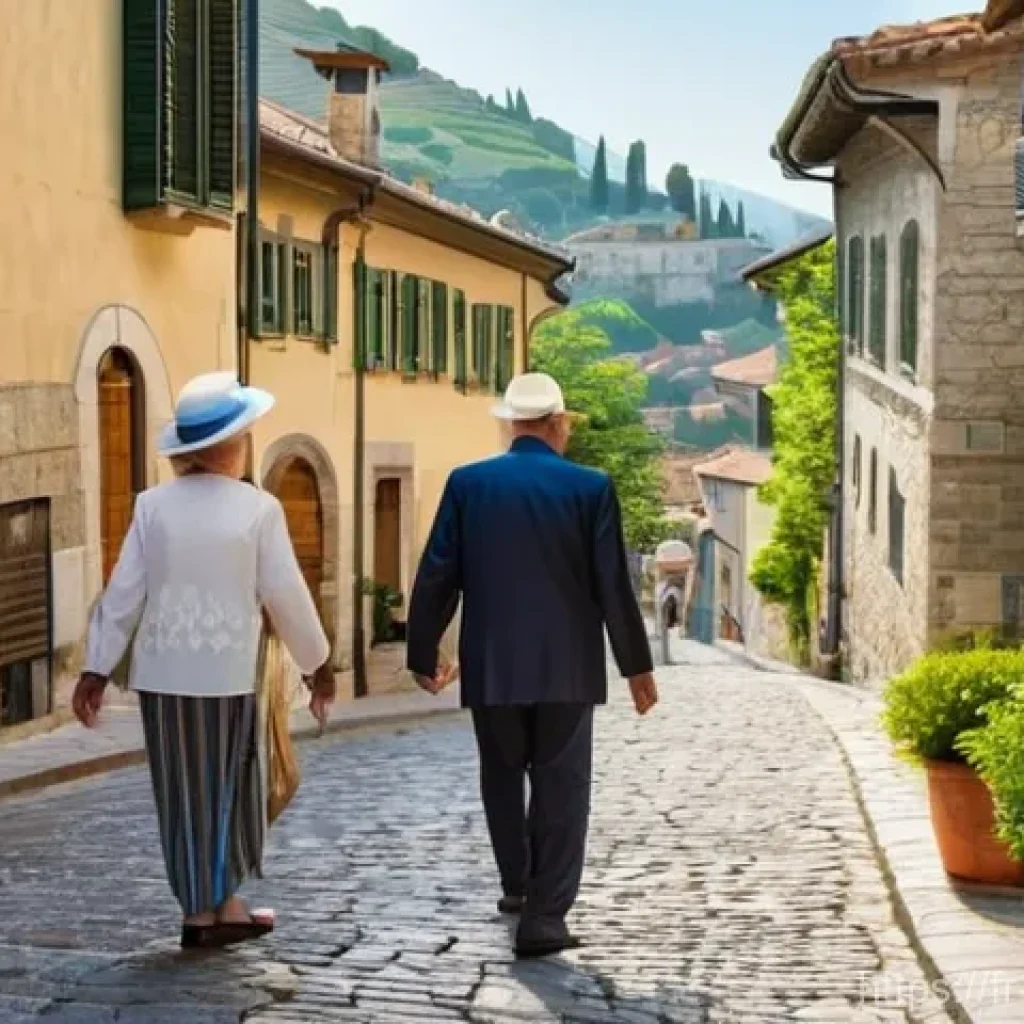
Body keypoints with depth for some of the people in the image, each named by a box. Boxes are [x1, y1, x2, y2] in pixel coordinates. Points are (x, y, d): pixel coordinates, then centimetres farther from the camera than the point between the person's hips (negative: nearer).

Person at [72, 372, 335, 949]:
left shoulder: (154, 506, -2)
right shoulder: (258, 509, -9)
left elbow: (124, 593, -1)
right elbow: (286, 596, -5)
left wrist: (97, 669, 6)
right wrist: (318, 664, 7)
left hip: (163, 671, 3)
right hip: (227, 671, -3)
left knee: (184, 793, 12)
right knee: (227, 789, 12)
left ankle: (206, 908, 17)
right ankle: (220, 906, 15)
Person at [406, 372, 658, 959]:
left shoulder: (468, 484, -1)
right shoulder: (590, 488, -5)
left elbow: (437, 578, 0)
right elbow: (614, 585, -5)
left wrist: (424, 654, 12)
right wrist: (637, 665, 5)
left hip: (492, 666, 2)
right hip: (567, 667, -2)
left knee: (503, 778, 20)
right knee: (561, 789, 4)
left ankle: (518, 887, 35)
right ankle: (545, 916, -2)